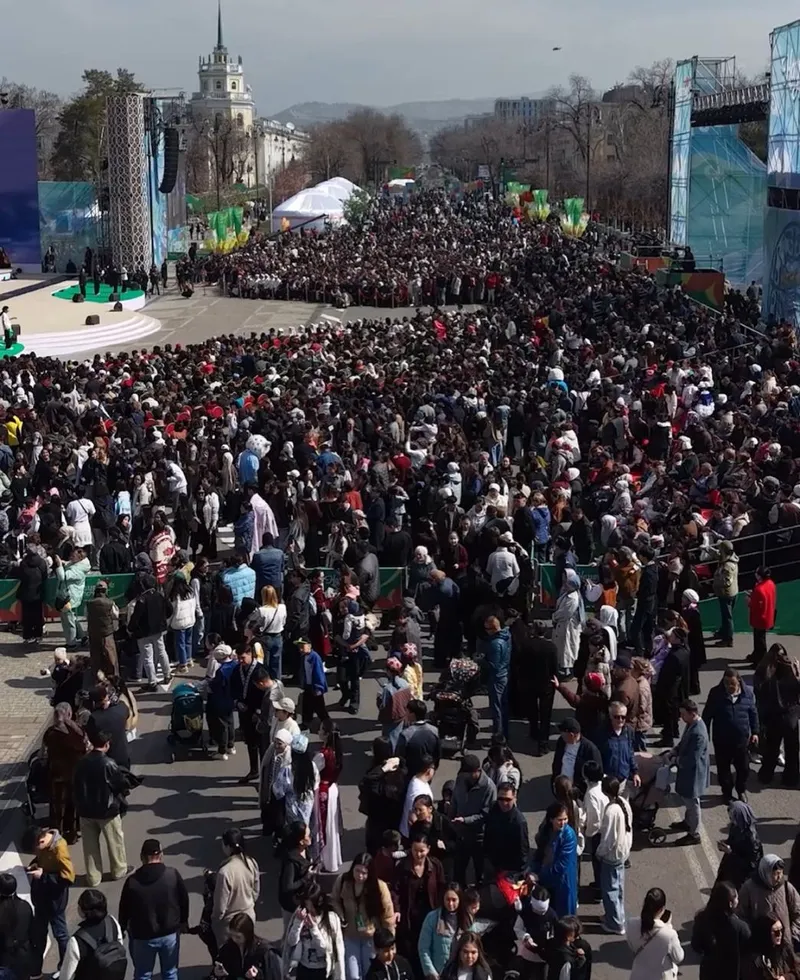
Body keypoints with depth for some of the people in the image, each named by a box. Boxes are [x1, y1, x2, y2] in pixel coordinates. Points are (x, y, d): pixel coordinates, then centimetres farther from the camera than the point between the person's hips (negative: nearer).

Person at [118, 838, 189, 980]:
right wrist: (183, 921, 16)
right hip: (170, 933, 1)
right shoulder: (173, 875, -12)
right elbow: (184, 900, 0)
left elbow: (124, 909, -4)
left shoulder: (132, 881, -15)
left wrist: (122, 929, 14)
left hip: (142, 936, -1)